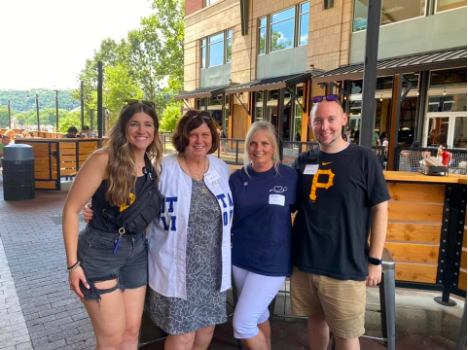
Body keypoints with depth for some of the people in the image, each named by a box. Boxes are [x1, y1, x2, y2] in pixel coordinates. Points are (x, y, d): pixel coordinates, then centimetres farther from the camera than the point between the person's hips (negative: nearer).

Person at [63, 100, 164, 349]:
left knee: (132, 330, 17)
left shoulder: (152, 165, 1)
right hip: (100, 252, -5)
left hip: (137, 251, 6)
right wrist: (73, 263, -14)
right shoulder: (104, 159, -17)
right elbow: (71, 208, -14)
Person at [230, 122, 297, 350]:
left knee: (242, 325, -4)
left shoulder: (289, 176, -9)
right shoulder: (237, 178, -1)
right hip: (241, 259, 4)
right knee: (259, 316, 20)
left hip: (272, 262, -4)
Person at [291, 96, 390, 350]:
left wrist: (375, 260, -7)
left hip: (345, 266, -3)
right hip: (304, 262, 4)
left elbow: (380, 209, -5)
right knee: (315, 318, 19)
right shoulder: (303, 161, 3)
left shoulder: (363, 159, -7)